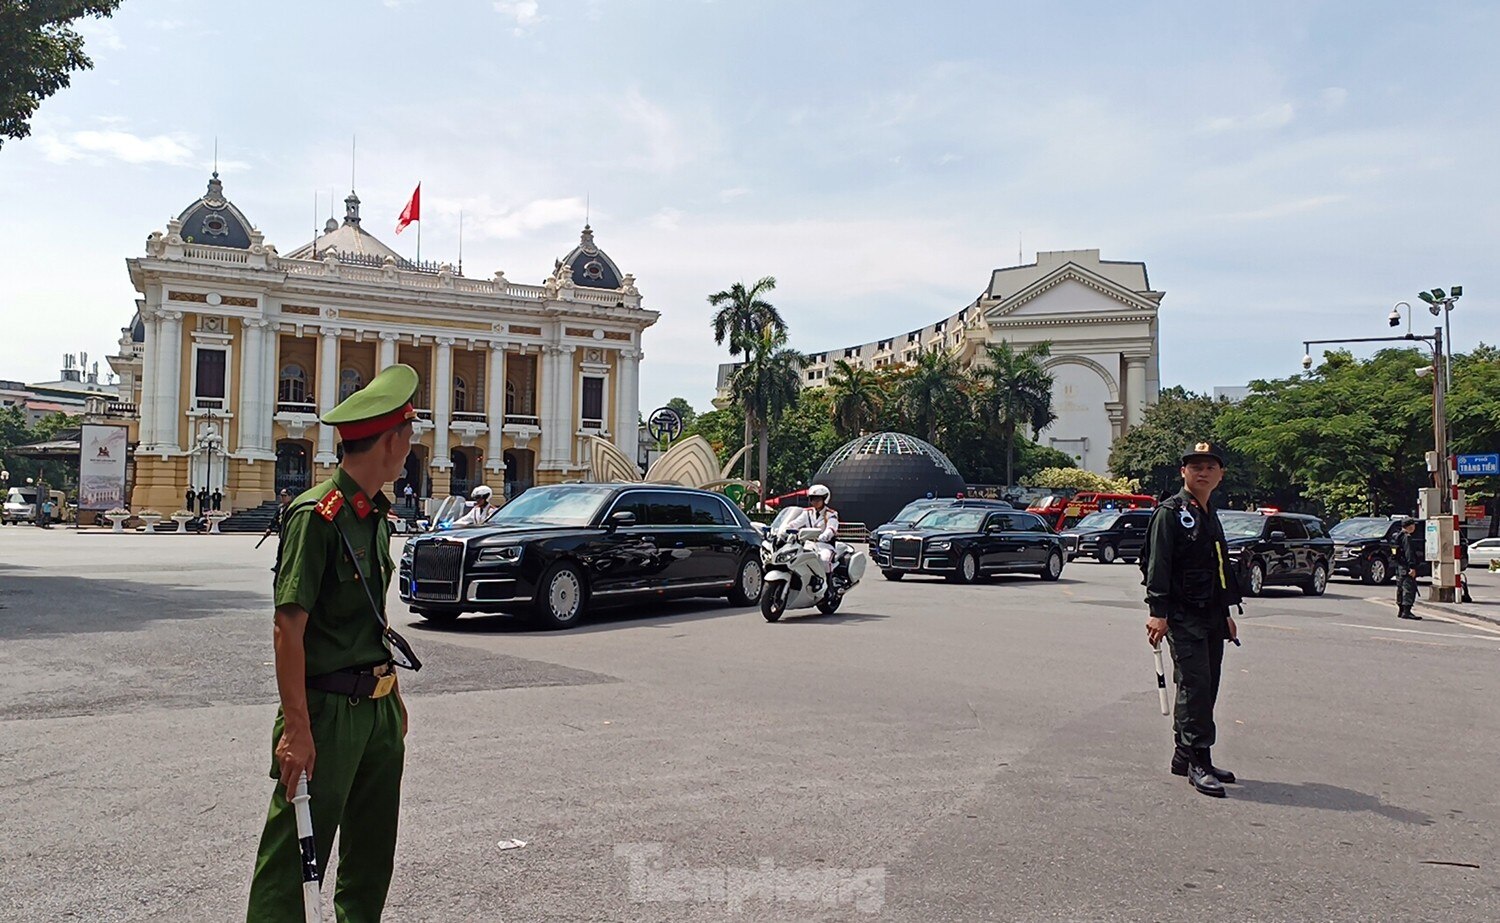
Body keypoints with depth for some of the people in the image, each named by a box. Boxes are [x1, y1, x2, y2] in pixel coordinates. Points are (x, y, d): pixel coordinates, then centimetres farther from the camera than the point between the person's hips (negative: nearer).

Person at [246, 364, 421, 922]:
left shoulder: (377, 515, 10)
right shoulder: (317, 515, -16)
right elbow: (289, 629, -19)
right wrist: (297, 729, -21)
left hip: (377, 708, 8)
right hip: (327, 709, -8)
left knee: (372, 853, 19)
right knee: (295, 855, 3)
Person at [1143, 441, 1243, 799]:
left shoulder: (1211, 516, 19)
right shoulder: (1170, 513, -7)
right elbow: (1157, 565, -14)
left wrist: (1226, 613, 25)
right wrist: (1157, 612, -20)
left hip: (1211, 616, 9)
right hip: (1183, 616, -8)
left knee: (1205, 687, 10)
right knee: (1195, 685, -11)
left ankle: (1185, 756, 19)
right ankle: (1198, 762, -8)